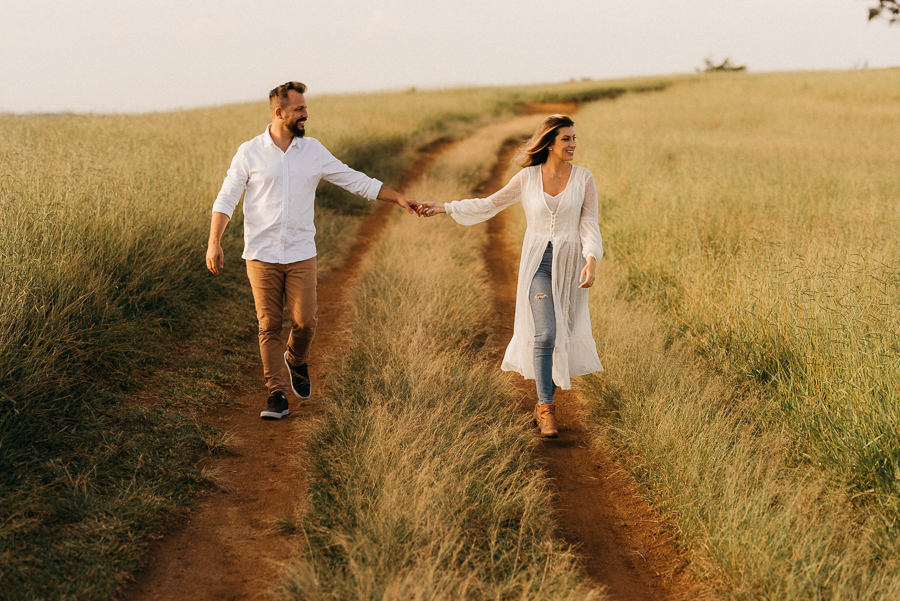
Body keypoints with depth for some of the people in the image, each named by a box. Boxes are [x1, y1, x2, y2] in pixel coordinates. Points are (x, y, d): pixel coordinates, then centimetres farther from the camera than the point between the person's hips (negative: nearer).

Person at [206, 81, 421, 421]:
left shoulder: (313, 151, 4)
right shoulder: (249, 153, -2)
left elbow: (355, 181, 9)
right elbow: (226, 199, -2)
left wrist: (398, 198, 5)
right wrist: (214, 242, -13)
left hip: (301, 254, 1)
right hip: (261, 255, -1)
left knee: (304, 322, -7)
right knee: (269, 326, -1)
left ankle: (296, 361, 25)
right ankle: (277, 395, 7)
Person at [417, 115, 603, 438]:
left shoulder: (584, 178, -1)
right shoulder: (527, 178, -1)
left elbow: (589, 225, -3)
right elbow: (489, 205, 8)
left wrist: (592, 261, -20)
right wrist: (443, 208, 5)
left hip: (570, 266, 1)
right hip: (537, 264, -1)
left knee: (562, 336, 8)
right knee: (545, 333, -15)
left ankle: (543, 403, 28)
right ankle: (546, 409, -7)